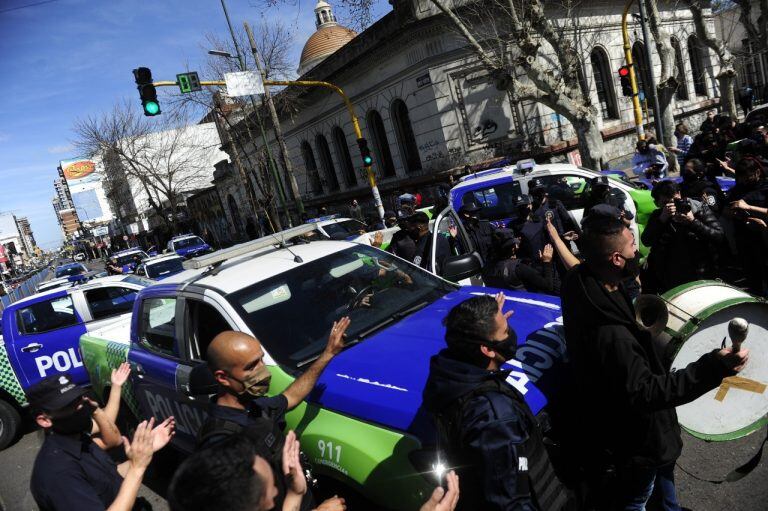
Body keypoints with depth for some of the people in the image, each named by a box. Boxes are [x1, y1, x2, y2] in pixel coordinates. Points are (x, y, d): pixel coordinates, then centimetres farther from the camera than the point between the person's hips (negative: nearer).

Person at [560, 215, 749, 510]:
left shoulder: (584, 282, -14)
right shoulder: (609, 334, -43)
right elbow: (644, 393, -36)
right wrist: (711, 370, -41)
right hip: (633, 437, -9)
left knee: (664, 462, 35)